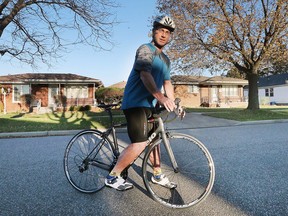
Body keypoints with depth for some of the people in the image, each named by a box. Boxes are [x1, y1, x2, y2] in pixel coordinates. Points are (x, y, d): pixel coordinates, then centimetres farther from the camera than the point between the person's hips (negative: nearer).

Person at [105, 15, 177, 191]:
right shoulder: (145, 49, -10)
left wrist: (173, 104, 3)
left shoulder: (166, 60, 18)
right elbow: (145, 74, -27)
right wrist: (160, 97, -41)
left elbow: (167, 83, 16)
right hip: (135, 103, -9)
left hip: (148, 104, 9)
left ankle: (158, 175, 31)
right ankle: (112, 177, -2)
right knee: (140, 143, -17)